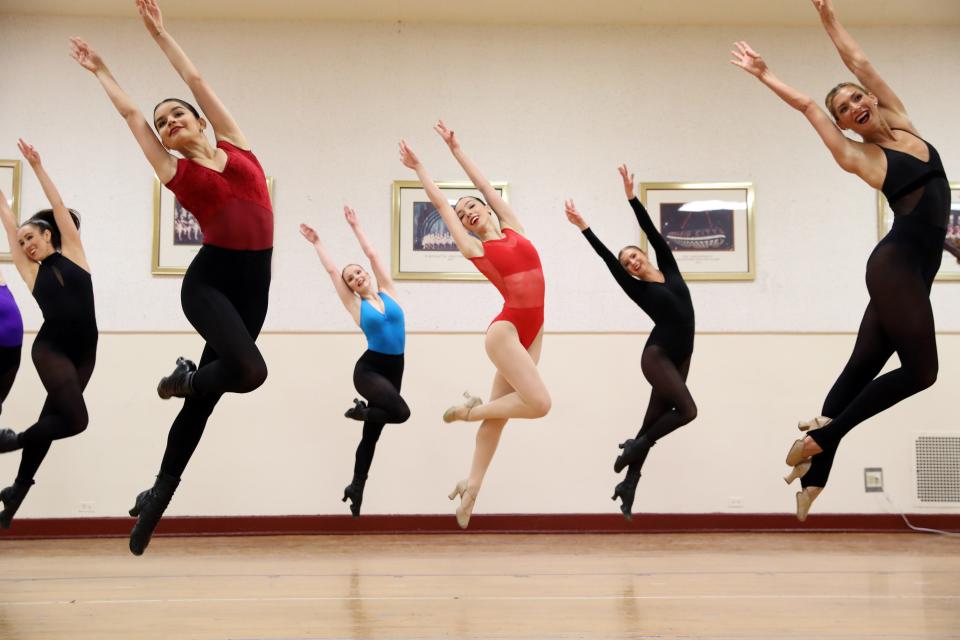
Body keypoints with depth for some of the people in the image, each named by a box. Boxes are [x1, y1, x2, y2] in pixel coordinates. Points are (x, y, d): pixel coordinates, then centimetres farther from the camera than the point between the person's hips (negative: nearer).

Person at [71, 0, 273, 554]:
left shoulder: (236, 145, 13)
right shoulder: (176, 171, 8)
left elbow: (197, 81, 17)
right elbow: (131, 114, 18)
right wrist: (101, 70, 31)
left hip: (254, 283, 3)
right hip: (208, 280, -3)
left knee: (205, 398, 6)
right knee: (249, 370, -27)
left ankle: (158, 496, 18)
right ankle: (184, 379, 6)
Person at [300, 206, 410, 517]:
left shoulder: (388, 292, 8)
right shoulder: (356, 306, 2)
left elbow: (372, 255, 10)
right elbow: (332, 270, 7)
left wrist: (355, 226, 16)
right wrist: (317, 243, 17)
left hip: (394, 370, 4)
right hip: (369, 369, -3)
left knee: (371, 434, 10)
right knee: (400, 412, -28)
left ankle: (356, 488, 23)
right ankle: (360, 411, 2)